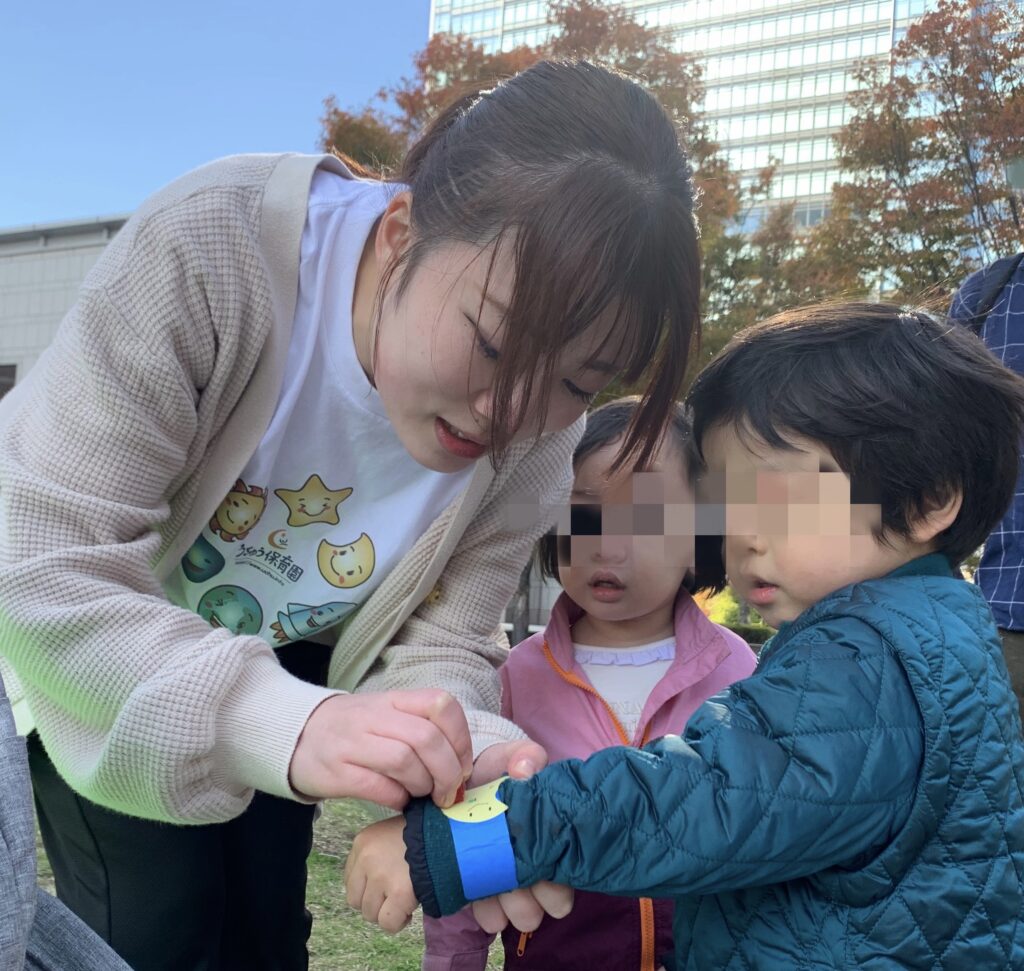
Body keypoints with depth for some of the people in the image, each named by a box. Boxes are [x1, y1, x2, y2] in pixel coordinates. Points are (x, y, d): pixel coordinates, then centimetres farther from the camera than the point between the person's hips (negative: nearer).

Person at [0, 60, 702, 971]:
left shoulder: (536, 430, -24)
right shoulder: (210, 248, -37)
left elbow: (439, 646, -19)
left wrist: (464, 755, -42)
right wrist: (289, 724, -52)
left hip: (285, 656, 3)